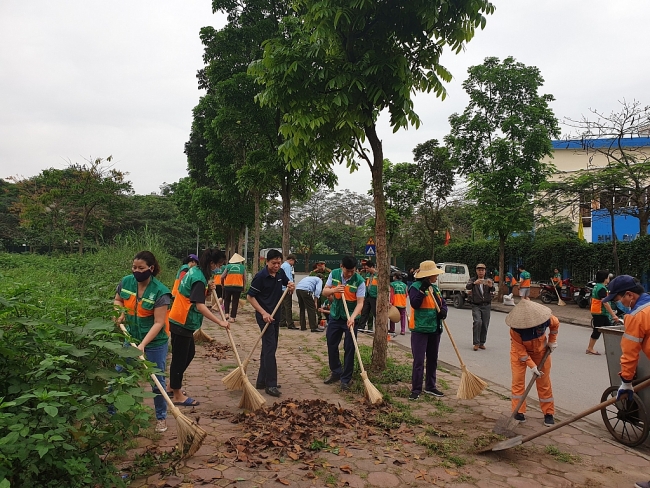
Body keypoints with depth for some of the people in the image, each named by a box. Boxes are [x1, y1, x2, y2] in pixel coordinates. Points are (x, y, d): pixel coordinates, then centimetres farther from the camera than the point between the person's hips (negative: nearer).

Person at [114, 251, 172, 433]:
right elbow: (117, 300, 14)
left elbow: (158, 323, -22)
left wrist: (143, 345, -30)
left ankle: (161, 417, 27)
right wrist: (120, 313, -7)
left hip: (154, 343, -4)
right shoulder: (126, 282, -7)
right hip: (131, 339, 5)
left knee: (157, 381, 8)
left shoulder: (160, 292, -22)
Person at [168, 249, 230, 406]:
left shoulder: (194, 271, 8)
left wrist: (208, 289, 3)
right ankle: (178, 396, 11)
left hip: (182, 321, 10)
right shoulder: (199, 278, -22)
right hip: (182, 323, -10)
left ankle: (174, 384, 33)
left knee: (189, 354, 20)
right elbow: (200, 306, -30)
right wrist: (220, 322, -30)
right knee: (179, 358, 0)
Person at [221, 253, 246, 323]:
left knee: (227, 300, 20)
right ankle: (232, 317, 5)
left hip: (228, 286, 0)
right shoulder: (242, 267, 5)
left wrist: (222, 283, 18)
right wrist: (243, 287, 16)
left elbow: (222, 277, 1)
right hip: (238, 286, 0)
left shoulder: (228, 266, 4)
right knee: (235, 302, 6)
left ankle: (227, 313, 9)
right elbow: (244, 279, 4)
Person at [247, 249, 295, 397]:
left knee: (269, 347, 13)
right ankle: (271, 384, -5)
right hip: (265, 315, -8)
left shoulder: (281, 273, 2)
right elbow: (250, 297, -13)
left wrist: (291, 286, -8)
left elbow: (288, 284, 17)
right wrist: (263, 313, -20)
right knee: (270, 347, -10)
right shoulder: (260, 276, -17)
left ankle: (261, 381, 23)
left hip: (276, 314, 8)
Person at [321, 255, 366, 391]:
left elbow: (360, 303, -21)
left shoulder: (359, 281, -18)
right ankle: (336, 372, 32)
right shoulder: (334, 274, -7)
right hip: (335, 316, 4)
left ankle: (345, 379, 13)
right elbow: (325, 292, 0)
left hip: (351, 318, -4)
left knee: (349, 349, 1)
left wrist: (352, 317, -36)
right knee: (331, 345, 13)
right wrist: (334, 290, -22)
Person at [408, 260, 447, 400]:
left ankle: (430, 387, 28)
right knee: (419, 361, -5)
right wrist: (423, 289, -30)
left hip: (434, 329, 8)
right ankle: (416, 389, 3)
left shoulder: (435, 288, 12)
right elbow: (414, 304, -23)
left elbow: (443, 302, 14)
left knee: (432, 360, 16)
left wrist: (443, 311, -7)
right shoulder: (415, 287, -11)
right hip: (420, 329, -8)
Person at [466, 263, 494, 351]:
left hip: (486, 306, 2)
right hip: (476, 305, -2)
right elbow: (467, 287, -18)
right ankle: (476, 343, -10)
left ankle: (482, 343, 20)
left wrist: (491, 286, -38)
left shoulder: (488, 280, 6)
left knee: (485, 325, 3)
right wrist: (474, 283, -39)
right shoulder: (473, 280, 3)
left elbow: (492, 290, -13)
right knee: (477, 322, -19)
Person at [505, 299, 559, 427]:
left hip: (540, 350, 2)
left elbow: (555, 324, -3)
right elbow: (520, 350, -25)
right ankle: (519, 412, 1)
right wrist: (532, 366, -26)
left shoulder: (546, 318, -30)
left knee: (544, 381, 5)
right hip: (520, 351, -2)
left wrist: (552, 341, -1)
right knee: (518, 379, -8)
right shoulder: (515, 328, -35)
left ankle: (548, 413, 17)